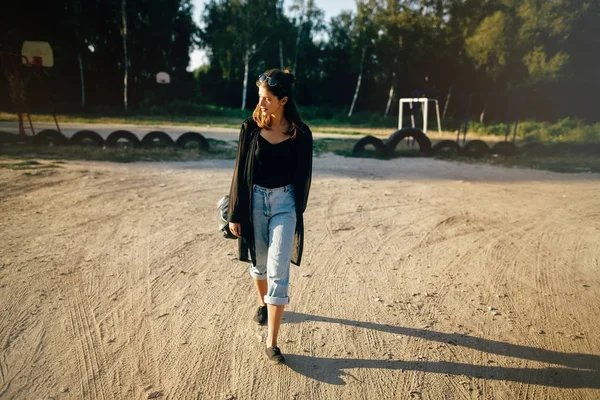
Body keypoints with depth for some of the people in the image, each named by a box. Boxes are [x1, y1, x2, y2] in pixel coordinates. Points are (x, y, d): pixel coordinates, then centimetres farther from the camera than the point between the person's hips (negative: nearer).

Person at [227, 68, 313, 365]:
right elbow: (240, 172, 0)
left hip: (284, 203, -2)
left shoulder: (300, 133, -5)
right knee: (258, 262, 18)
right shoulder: (251, 128, -2)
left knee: (278, 272, -5)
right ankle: (263, 304, 48)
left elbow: (303, 177, 1)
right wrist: (235, 213, 0)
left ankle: (271, 343, 2)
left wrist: (297, 213, 1)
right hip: (254, 201, 2)